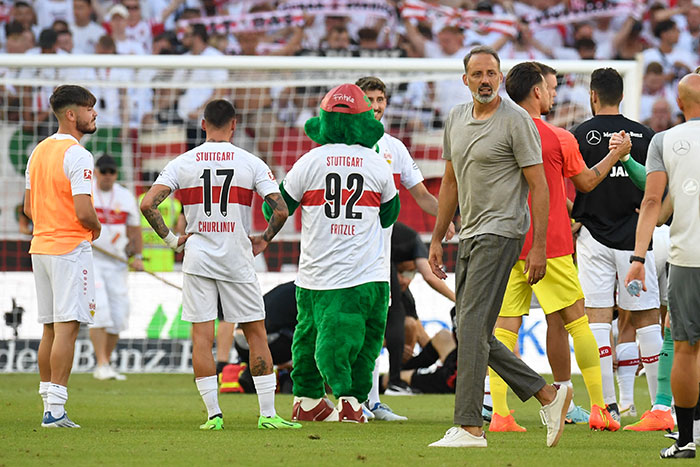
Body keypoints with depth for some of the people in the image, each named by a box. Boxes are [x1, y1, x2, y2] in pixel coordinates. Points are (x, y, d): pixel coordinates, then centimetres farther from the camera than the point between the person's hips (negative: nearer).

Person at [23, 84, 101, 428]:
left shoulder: (39, 152, 12)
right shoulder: (77, 155, -15)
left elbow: (29, 207, 17)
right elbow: (83, 212, -20)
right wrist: (96, 228, -1)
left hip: (41, 245, 8)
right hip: (71, 248, -8)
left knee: (50, 329, 13)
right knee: (66, 328, -8)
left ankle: (48, 406, 15)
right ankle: (56, 409, -13)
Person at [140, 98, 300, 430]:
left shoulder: (182, 163, 0)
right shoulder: (251, 163, -3)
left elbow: (148, 204, -8)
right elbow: (281, 208, -10)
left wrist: (170, 239, 3)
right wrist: (264, 240, 6)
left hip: (197, 257, 1)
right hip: (237, 260, -1)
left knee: (201, 337, 3)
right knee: (256, 334, 7)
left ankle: (213, 414, -2)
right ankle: (268, 413, 5)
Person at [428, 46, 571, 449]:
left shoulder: (516, 120, -9)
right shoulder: (456, 119, 14)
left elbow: (539, 185, -10)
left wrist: (539, 247, -15)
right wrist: (437, 239, 21)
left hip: (501, 232, -8)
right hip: (470, 235, 8)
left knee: (472, 328, -14)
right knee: (475, 335, 8)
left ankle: (470, 427, -13)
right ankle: (548, 394, 18)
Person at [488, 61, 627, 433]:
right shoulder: (558, 138, -7)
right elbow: (586, 182, 9)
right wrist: (615, 155, 23)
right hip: (549, 245, -3)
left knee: (505, 326, 2)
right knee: (577, 322, 6)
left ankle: (499, 413, -6)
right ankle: (598, 409, 7)